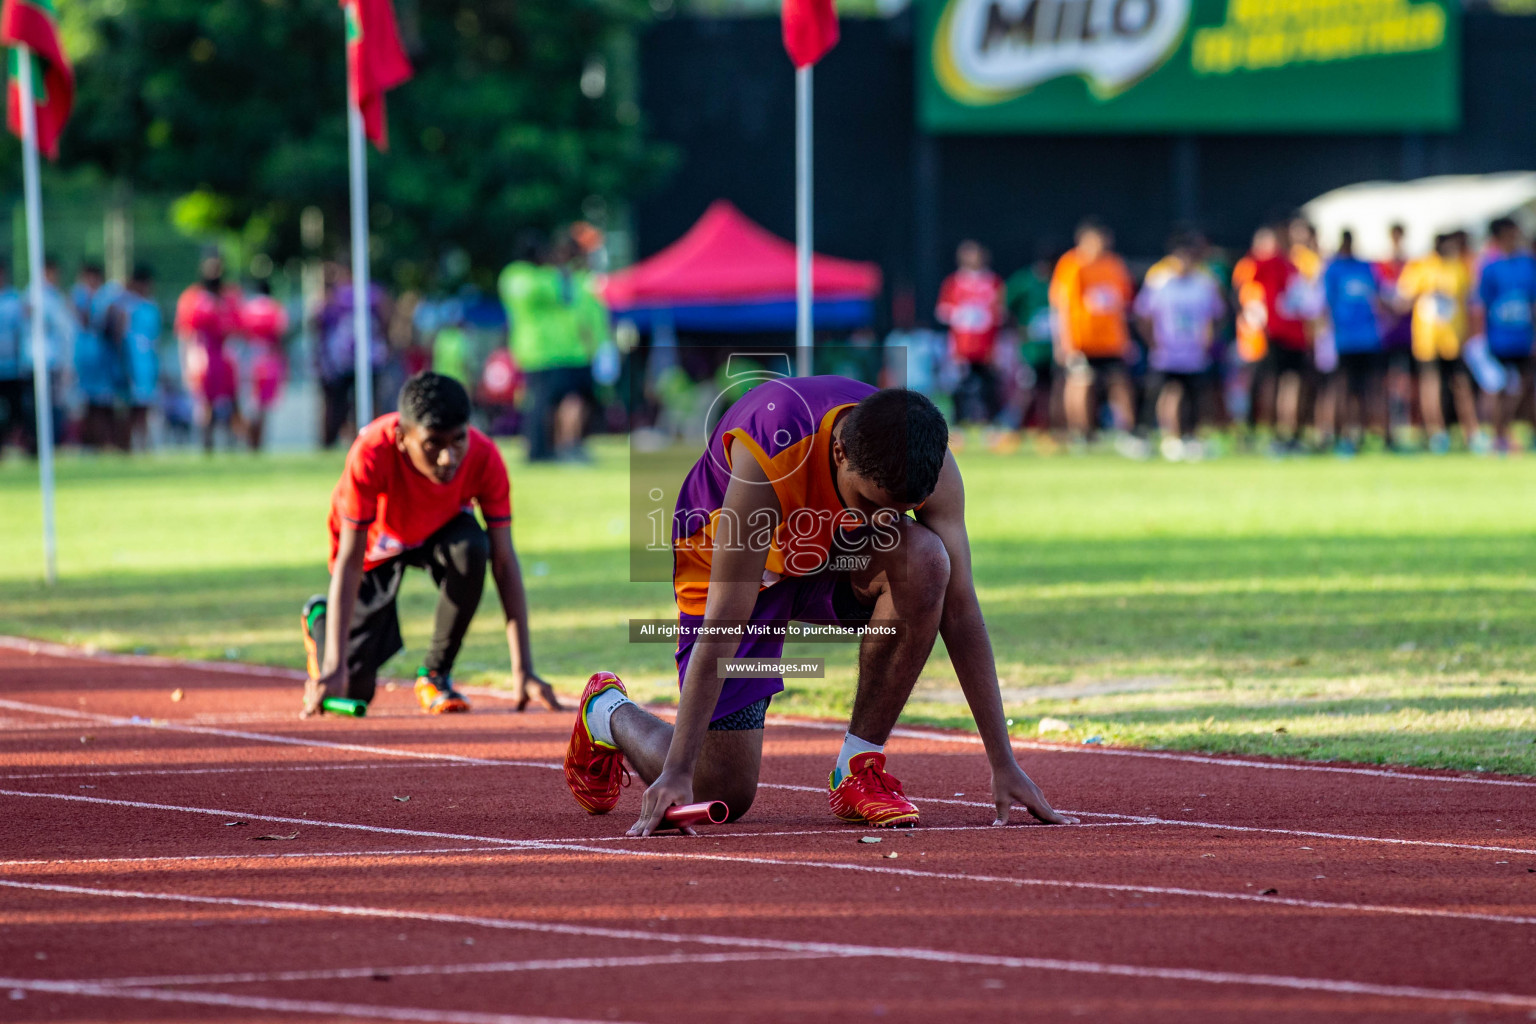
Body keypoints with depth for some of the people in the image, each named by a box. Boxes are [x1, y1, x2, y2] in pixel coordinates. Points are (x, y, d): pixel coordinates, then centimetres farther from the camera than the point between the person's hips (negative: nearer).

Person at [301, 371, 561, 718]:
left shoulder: (484, 458, -32)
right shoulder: (372, 454, -38)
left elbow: (504, 562, -28)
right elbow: (349, 561, -36)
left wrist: (523, 671, -33)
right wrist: (335, 666, -43)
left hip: (440, 531, 2)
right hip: (374, 546, -2)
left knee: (472, 548, -36)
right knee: (354, 688, -10)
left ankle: (436, 673, -12)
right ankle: (321, 619, 27)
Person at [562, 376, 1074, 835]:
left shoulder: (928, 463, -28)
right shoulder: (767, 454, -39)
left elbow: (960, 610, -23)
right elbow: (723, 625, -38)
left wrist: (1003, 763, -25)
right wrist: (677, 772, -39)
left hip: (835, 558, 3)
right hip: (727, 564, -3)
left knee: (925, 560, -31)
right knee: (721, 793, -9)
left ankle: (858, 768, -15)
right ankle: (607, 713, 24)